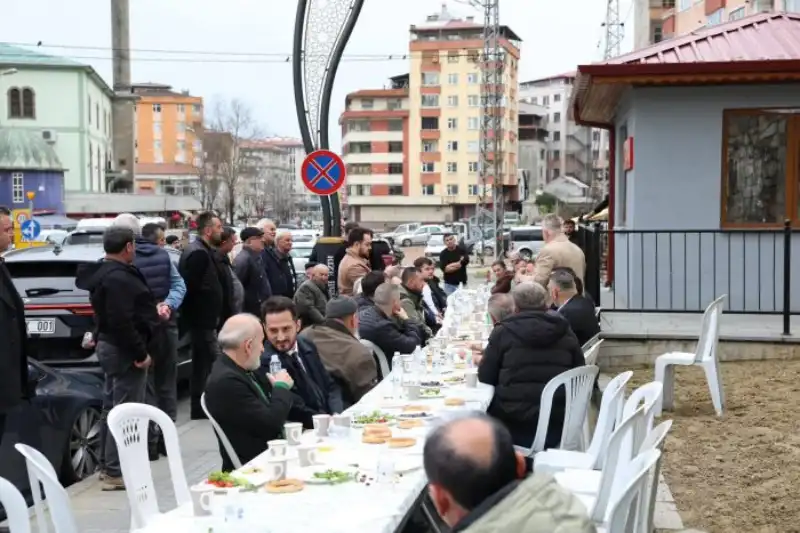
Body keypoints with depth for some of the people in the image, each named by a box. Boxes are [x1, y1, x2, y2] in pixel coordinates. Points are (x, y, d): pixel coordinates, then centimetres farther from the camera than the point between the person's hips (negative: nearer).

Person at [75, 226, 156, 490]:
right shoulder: (119, 278, -21)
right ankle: (116, 472, -4)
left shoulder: (105, 273, 13)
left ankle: (109, 465, 27)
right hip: (124, 350, -11)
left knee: (112, 409, 17)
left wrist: (151, 311, 18)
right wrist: (140, 353, -23)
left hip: (110, 346, 11)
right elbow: (121, 322, -27)